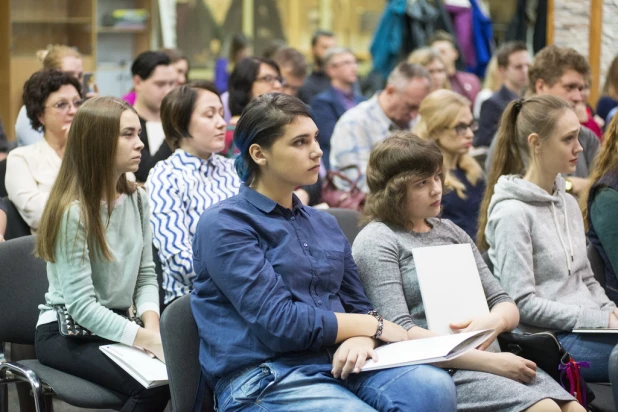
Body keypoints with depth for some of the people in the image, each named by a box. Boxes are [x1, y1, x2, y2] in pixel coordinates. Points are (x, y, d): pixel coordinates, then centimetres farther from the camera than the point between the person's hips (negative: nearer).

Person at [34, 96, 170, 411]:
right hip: (65, 332, -6)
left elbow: (146, 274, 7)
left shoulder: (137, 200, 5)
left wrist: (153, 326, -13)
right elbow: (81, 306, -21)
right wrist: (147, 339, -28)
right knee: (154, 384, -29)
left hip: (115, 326, 6)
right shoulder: (73, 211, -18)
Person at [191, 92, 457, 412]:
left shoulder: (325, 224, 19)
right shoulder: (224, 225, -4)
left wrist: (360, 339, -9)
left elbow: (357, 306, 16)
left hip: (338, 364, 7)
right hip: (264, 379, -7)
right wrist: (373, 326, -4)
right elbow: (279, 322, -14)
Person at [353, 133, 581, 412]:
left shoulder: (451, 231, 20)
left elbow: (506, 306, 16)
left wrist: (494, 321, -10)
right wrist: (489, 361, -20)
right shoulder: (376, 241, -2)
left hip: (489, 358, 7)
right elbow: (398, 332, -14)